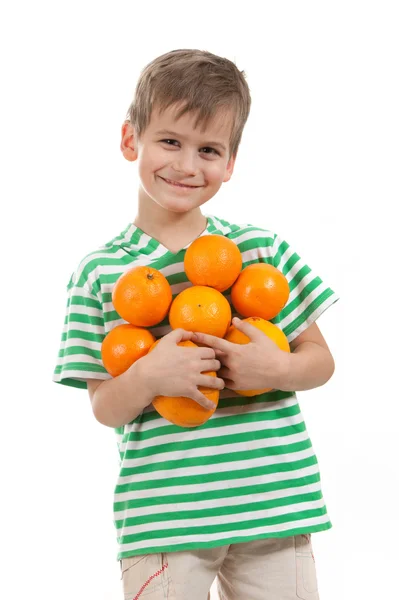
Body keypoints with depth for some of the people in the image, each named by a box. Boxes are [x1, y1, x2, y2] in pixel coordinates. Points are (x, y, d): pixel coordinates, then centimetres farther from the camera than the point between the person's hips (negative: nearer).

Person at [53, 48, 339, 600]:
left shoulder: (263, 249, 3)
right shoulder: (100, 272, 1)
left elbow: (321, 360, 7)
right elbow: (104, 408, 0)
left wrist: (277, 370, -14)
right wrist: (147, 377, -20)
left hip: (275, 506, 2)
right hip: (160, 515, -1)